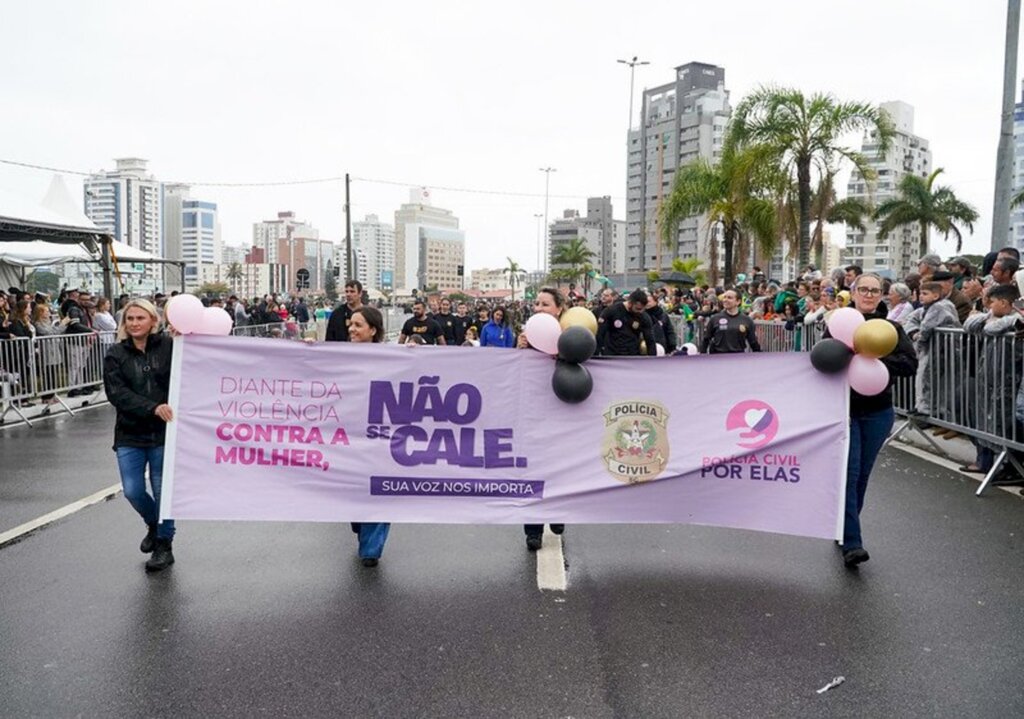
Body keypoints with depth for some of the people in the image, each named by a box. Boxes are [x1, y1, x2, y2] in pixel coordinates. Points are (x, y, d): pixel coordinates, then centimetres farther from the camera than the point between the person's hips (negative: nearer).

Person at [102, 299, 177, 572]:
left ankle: (164, 544, 22)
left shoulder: (169, 346, -2)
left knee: (163, 490, 3)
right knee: (133, 491, 3)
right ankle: (153, 525, 35)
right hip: (130, 434, 2)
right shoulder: (116, 355, 2)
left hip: (164, 432, -2)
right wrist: (153, 407, -23)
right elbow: (117, 393, -10)